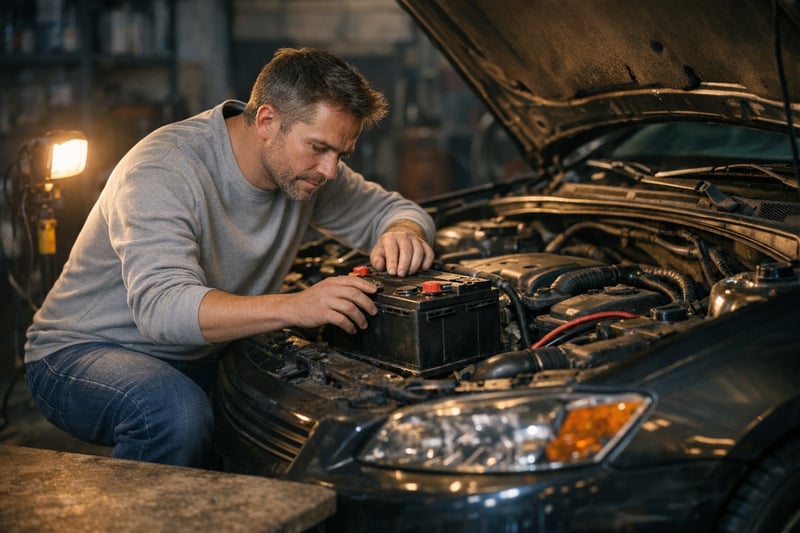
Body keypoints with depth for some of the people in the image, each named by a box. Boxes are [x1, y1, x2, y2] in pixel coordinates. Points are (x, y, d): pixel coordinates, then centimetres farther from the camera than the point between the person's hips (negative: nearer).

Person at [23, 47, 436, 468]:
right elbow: (161, 307, -41)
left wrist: (403, 233, -17)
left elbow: (392, 208, 9)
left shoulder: (304, 168, -5)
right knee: (179, 413, -39)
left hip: (197, 361, 6)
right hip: (82, 354, -6)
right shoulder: (163, 172, -28)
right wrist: (294, 307, -53)